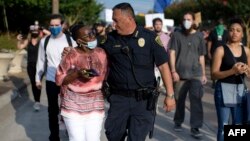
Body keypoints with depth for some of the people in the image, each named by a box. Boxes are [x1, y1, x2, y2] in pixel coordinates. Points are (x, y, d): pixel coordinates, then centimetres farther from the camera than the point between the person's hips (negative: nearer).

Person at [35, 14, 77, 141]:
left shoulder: (70, 41, -5)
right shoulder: (44, 41, 0)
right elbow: (41, 61, 7)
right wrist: (38, 78, 9)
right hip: (51, 80, 1)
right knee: (52, 109, 11)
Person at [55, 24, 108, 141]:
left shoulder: (101, 53, 1)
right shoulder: (71, 56, -12)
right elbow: (59, 80, -8)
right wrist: (77, 74, -20)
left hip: (95, 105, 3)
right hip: (74, 105, -3)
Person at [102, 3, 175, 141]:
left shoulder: (149, 37, -6)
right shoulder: (111, 39, 0)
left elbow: (163, 66, -4)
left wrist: (170, 95, -5)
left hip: (143, 99, -2)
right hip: (118, 98, 2)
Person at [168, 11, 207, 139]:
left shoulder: (199, 36, 8)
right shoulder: (176, 35, 3)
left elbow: (201, 56, 12)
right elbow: (172, 53, -2)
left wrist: (203, 74, 10)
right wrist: (173, 71, -12)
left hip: (196, 73, 1)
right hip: (180, 73, 0)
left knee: (196, 100, -8)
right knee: (179, 100, 9)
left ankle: (195, 127, -5)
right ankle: (178, 122, 28)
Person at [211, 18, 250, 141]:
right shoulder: (221, 50, -6)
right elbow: (214, 74, -10)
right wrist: (232, 71, -22)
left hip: (240, 90, 5)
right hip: (224, 90, -4)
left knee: (239, 126, 10)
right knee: (223, 126, -1)